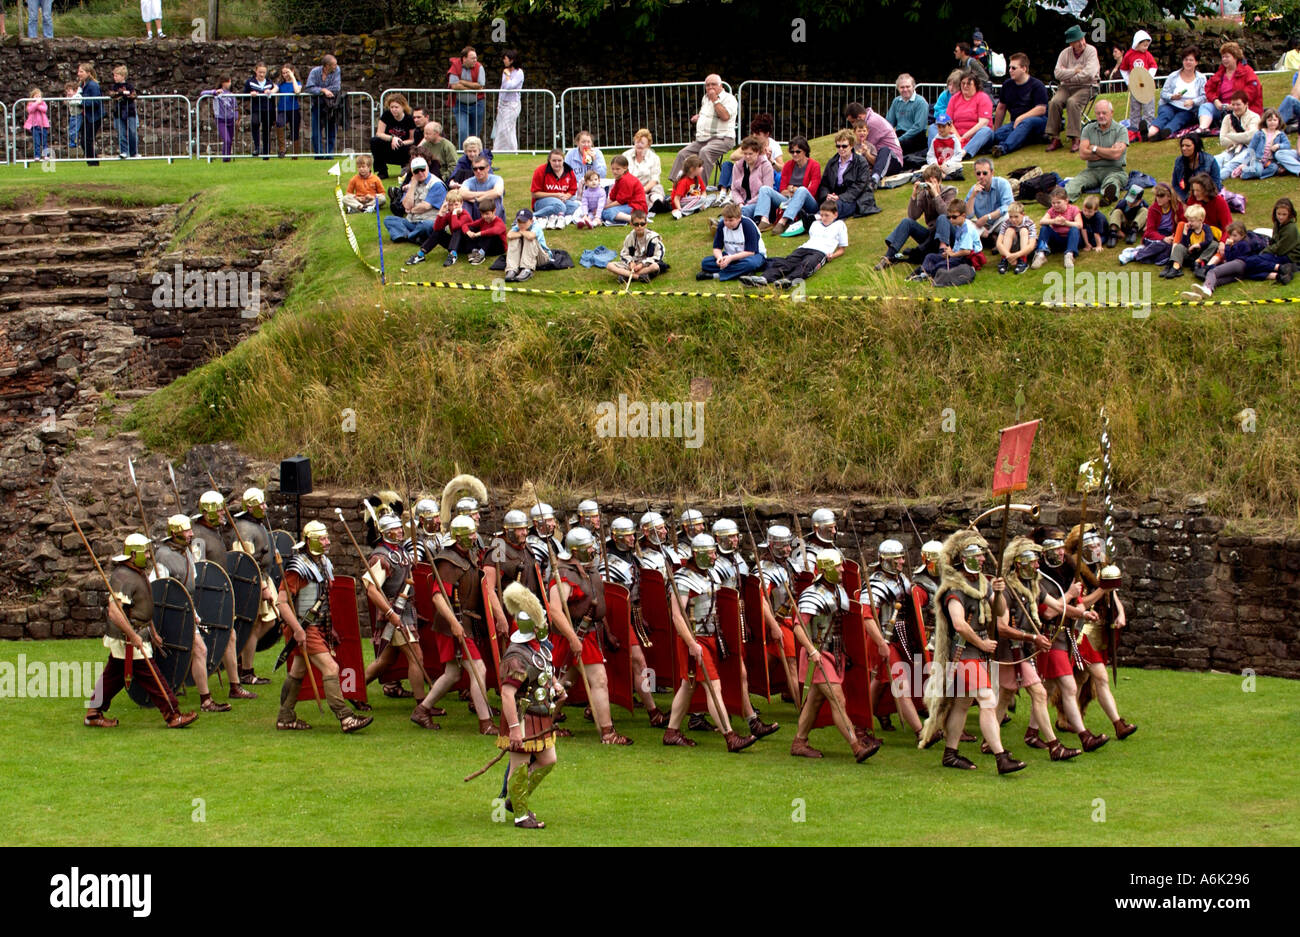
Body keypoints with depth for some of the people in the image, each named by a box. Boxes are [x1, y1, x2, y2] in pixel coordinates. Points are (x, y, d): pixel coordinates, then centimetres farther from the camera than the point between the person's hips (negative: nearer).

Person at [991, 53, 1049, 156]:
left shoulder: (1037, 85, -4)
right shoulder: (1007, 85, 15)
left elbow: (1041, 109, -12)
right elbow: (1001, 108, 23)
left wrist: (1020, 118, -16)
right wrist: (995, 129, 20)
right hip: (1016, 123, 6)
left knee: (1026, 123, -42)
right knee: (997, 135, -24)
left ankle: (1004, 147, -61)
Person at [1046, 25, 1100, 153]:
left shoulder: (1091, 51, -5)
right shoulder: (1065, 53, 7)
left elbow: (1089, 74, -17)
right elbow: (1057, 73, -2)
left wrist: (1067, 75, -8)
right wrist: (1075, 71, -11)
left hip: (1085, 87, -4)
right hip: (1066, 87, 4)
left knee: (1072, 102, -34)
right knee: (1054, 102, -25)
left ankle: (1075, 139, -31)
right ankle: (1055, 138, -22)